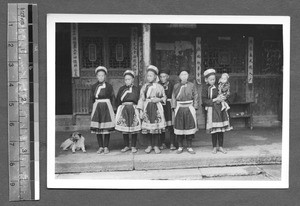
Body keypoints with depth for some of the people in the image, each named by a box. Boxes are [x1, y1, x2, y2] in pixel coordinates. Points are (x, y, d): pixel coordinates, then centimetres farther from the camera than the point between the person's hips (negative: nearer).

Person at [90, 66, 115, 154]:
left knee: (107, 128, -1)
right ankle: (100, 147, 11)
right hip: (97, 107, 2)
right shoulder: (94, 86, 7)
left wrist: (111, 109, -3)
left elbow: (113, 98, 5)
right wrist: (91, 110, 4)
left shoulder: (109, 86, 2)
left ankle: (106, 147, 8)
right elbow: (91, 99, 10)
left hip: (107, 107, -2)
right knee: (97, 128, 1)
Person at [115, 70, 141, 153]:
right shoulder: (121, 89, 9)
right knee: (124, 129, 4)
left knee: (134, 129, -1)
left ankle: (133, 146, 9)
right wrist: (120, 108, 1)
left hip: (133, 110, -2)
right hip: (123, 110, 2)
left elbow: (137, 100, 3)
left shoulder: (136, 89, 4)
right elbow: (117, 100, 10)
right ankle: (126, 146, 17)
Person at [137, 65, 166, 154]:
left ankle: (156, 146, 11)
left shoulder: (159, 87, 5)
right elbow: (141, 99, 4)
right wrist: (141, 110, -3)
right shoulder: (144, 87, 7)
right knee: (147, 127, -1)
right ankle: (149, 145, 14)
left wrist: (159, 99, -9)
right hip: (147, 108, 1)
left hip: (157, 108, -1)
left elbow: (164, 98, 12)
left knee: (156, 127, -1)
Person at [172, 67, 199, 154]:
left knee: (190, 126, 2)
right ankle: (180, 146, 14)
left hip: (189, 108, 0)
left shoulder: (192, 85, 4)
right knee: (179, 127, 3)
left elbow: (195, 97, 5)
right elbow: (173, 97, 8)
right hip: (179, 108, 0)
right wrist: (174, 108, -1)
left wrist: (195, 108, -2)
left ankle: (189, 147, 13)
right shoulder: (176, 86, 6)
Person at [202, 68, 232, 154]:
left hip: (221, 108, 4)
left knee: (222, 129, 5)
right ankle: (214, 147, 14)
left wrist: (222, 98, -6)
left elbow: (223, 96, 18)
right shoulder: (205, 88, -6)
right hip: (212, 109, -4)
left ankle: (220, 146, 17)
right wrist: (215, 100, -14)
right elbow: (204, 101, -10)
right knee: (214, 129, 0)